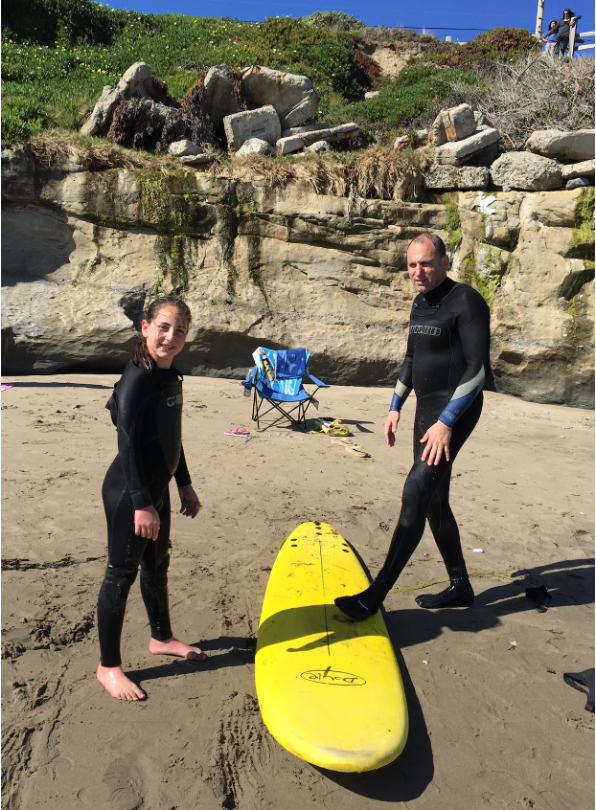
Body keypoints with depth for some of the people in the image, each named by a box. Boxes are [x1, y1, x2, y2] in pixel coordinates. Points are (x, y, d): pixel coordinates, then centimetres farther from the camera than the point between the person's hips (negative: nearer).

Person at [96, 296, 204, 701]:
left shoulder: (171, 377, 7)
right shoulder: (137, 378, -20)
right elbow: (128, 443, -24)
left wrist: (185, 484, 18)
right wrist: (141, 504, -25)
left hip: (156, 488, 9)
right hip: (129, 493, -9)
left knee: (157, 565, 22)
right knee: (122, 574, 4)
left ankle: (162, 637, 42)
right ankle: (109, 666, 21)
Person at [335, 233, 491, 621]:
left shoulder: (466, 302, -13)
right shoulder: (420, 303, 13)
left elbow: (478, 367, -19)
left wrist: (446, 422, -24)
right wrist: (396, 407, 18)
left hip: (455, 410, -9)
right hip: (427, 408, 9)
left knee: (416, 492, -16)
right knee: (434, 501, 12)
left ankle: (375, 595, -12)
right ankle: (460, 588, 27)